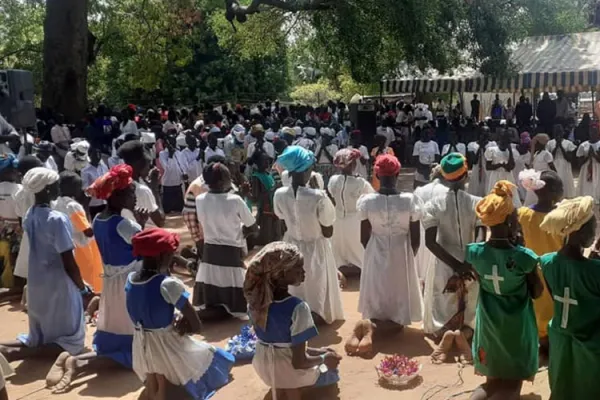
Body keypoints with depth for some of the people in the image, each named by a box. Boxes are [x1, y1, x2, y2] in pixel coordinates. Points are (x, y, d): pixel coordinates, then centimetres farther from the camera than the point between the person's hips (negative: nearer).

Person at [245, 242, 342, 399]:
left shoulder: (255, 302, -10)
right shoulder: (297, 308, -30)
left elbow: (276, 341, 3)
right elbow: (299, 362, -26)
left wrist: (316, 351, 11)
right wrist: (324, 358, -7)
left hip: (264, 369, 5)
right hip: (290, 372, -4)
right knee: (330, 370, 26)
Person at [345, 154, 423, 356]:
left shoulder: (366, 201, -10)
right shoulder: (411, 200, -13)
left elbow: (364, 238, -2)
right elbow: (416, 240, -7)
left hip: (375, 259, 2)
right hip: (402, 259, -2)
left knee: (376, 308, 19)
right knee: (399, 311, 10)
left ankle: (367, 325, -12)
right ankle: (373, 329, -18)